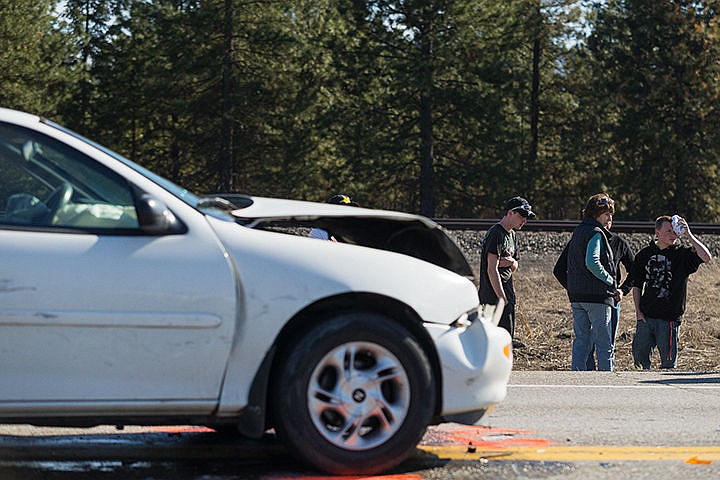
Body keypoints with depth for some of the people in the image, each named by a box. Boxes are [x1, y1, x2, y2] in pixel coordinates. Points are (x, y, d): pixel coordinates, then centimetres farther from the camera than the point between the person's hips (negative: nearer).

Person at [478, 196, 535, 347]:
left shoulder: (511, 234, 17)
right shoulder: (496, 234, -13)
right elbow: (492, 270, -19)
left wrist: (511, 262, -4)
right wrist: (502, 299, -21)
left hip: (506, 294, 10)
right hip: (495, 296, -10)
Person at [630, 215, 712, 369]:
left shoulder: (683, 254, 0)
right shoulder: (644, 254, 9)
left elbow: (706, 257, -18)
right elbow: (637, 285, 14)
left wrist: (689, 235, -19)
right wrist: (638, 310, 5)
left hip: (669, 317, -3)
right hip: (646, 316, 3)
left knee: (668, 362, 1)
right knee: (639, 354, 5)